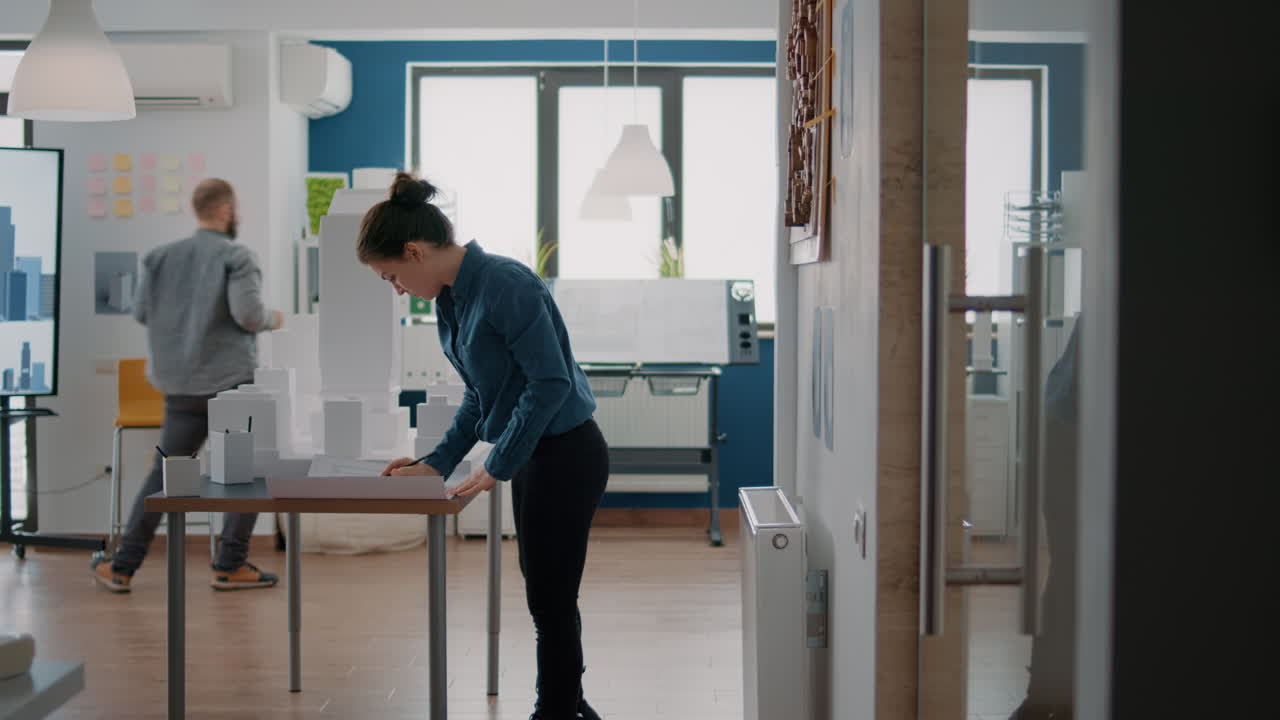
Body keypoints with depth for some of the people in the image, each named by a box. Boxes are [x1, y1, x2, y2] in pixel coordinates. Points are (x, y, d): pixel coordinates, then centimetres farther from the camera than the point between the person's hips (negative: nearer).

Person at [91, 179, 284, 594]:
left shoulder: (163, 257, 5)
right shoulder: (236, 257, -10)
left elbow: (140, 312, 8)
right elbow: (248, 313, -19)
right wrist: (272, 320, 2)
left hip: (180, 384, 5)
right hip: (232, 380, -5)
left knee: (165, 473, 12)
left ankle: (122, 567, 12)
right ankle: (230, 566, 8)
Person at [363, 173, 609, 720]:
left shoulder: (505, 285, -23)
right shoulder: (451, 297, 6)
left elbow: (550, 381, -24)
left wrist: (497, 468, -19)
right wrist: (437, 463, 5)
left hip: (565, 455, -9)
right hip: (532, 455, 9)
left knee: (550, 600, 1)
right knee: (545, 594, 20)